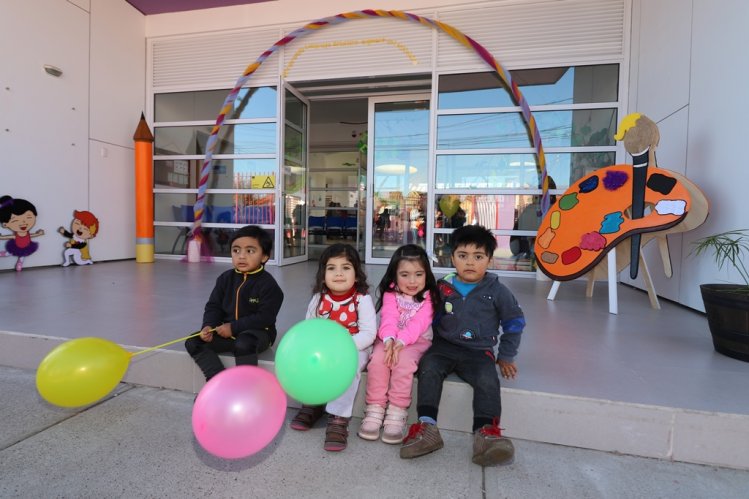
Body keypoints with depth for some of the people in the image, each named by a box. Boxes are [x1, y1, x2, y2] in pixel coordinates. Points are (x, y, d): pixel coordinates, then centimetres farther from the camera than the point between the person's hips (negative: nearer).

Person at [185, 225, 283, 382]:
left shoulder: (268, 284, -13)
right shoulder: (225, 279, 5)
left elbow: (265, 317, -18)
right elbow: (213, 306, 8)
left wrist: (234, 327, -18)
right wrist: (208, 326, -11)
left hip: (257, 332, -6)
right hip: (226, 332, 6)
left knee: (244, 344, -37)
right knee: (193, 342, -8)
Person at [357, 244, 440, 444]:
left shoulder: (428, 296, -5)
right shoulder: (391, 293, 0)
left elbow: (418, 323, -18)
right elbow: (389, 318, -16)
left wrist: (401, 342, -32)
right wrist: (389, 340, -35)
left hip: (416, 341, -2)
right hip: (389, 339, 2)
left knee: (404, 362, -31)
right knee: (378, 359, -27)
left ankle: (396, 414, -20)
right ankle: (375, 411, -15)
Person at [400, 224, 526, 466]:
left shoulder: (496, 290, 0)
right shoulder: (443, 287, 3)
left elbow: (514, 322, 10)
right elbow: (433, 319, 17)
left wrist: (506, 357, 10)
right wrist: (435, 342, 7)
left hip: (478, 352, -1)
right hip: (445, 346, 1)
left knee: (488, 381, -28)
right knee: (428, 368, -26)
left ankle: (486, 433, -25)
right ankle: (427, 427, -27)